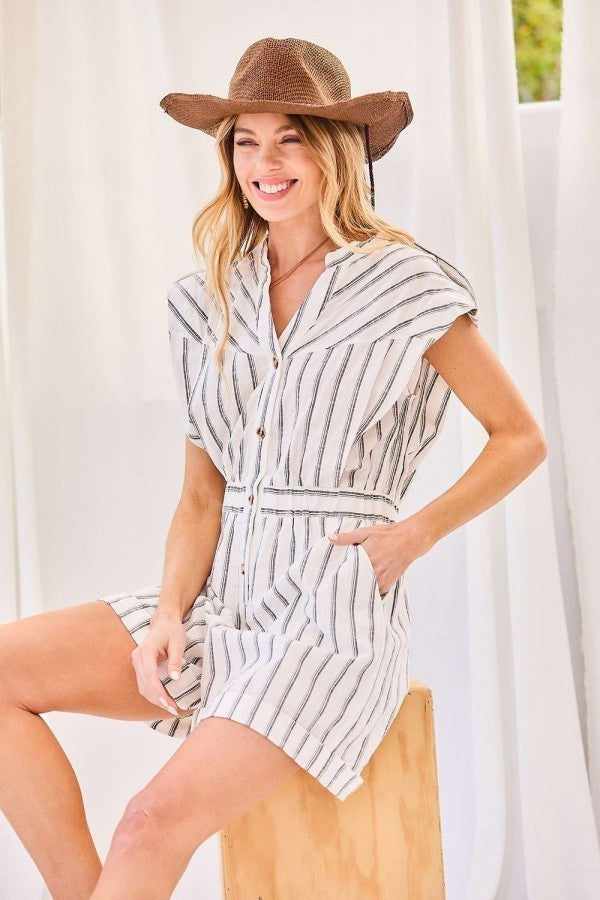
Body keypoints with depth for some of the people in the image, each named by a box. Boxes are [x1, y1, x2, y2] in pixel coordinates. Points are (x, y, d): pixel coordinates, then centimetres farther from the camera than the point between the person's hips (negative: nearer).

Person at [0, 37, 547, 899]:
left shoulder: (408, 286, -4)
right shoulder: (210, 299, 9)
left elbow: (521, 438, 3)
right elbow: (201, 494, 9)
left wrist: (414, 535, -9)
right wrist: (169, 616, -7)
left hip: (337, 612, -6)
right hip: (223, 602, 6)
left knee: (157, 821, -25)